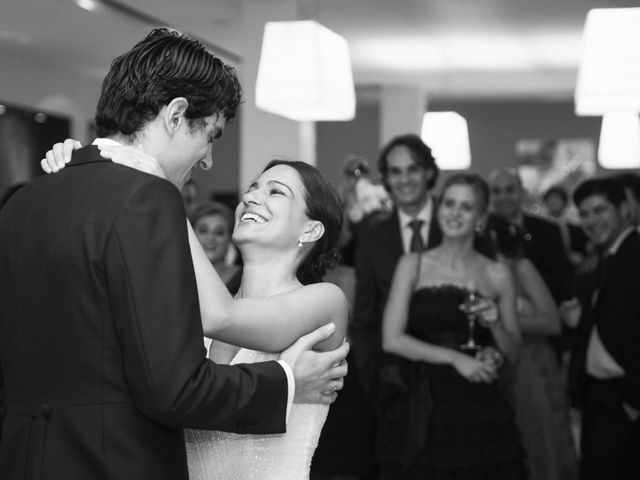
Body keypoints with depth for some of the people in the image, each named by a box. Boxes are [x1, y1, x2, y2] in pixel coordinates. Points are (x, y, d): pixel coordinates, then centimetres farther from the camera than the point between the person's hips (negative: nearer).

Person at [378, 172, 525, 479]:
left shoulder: (497, 276, 7)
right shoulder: (412, 265, 4)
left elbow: (513, 354, 12)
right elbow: (391, 339, -5)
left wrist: (495, 325, -7)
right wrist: (454, 357, -11)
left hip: (479, 409, 1)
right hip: (420, 409, -1)